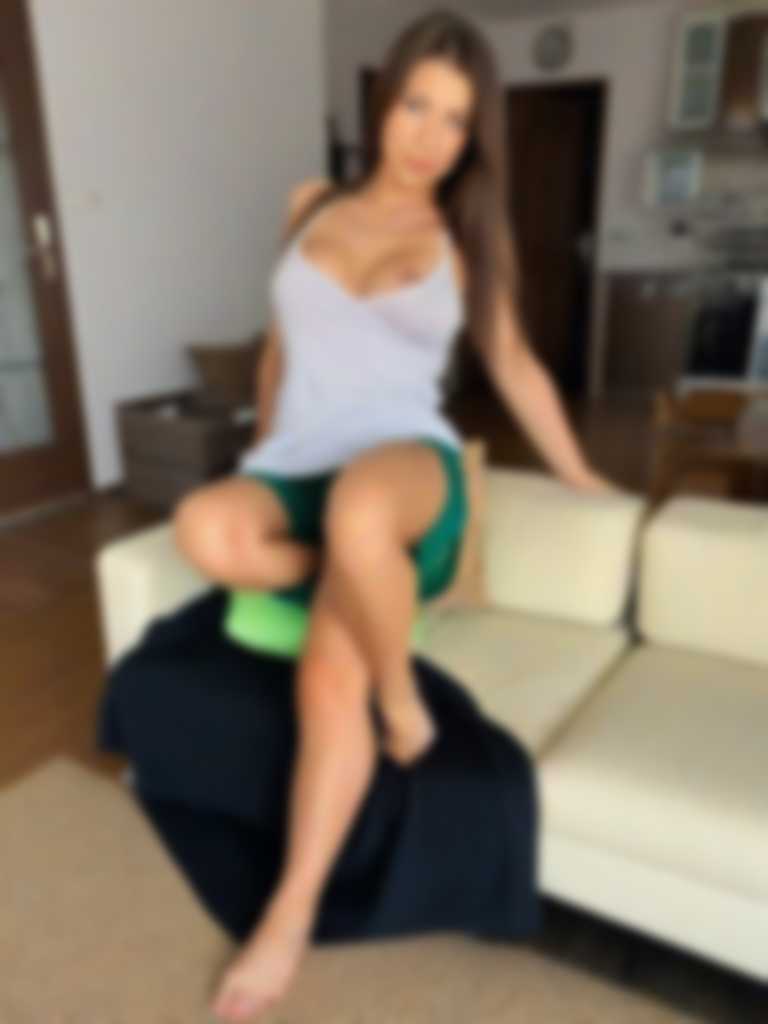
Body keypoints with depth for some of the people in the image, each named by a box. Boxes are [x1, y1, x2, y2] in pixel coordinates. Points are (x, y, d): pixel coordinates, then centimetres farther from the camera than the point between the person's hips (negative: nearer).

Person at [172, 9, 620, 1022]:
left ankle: (384, 732, -15)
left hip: (406, 462, -2)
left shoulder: (466, 239, 11)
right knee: (205, 528, -34)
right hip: (291, 471, 3)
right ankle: (376, 573, -10)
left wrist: (580, 476, 21)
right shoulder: (312, 206, 16)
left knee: (350, 559, -41)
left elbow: (515, 365, 18)